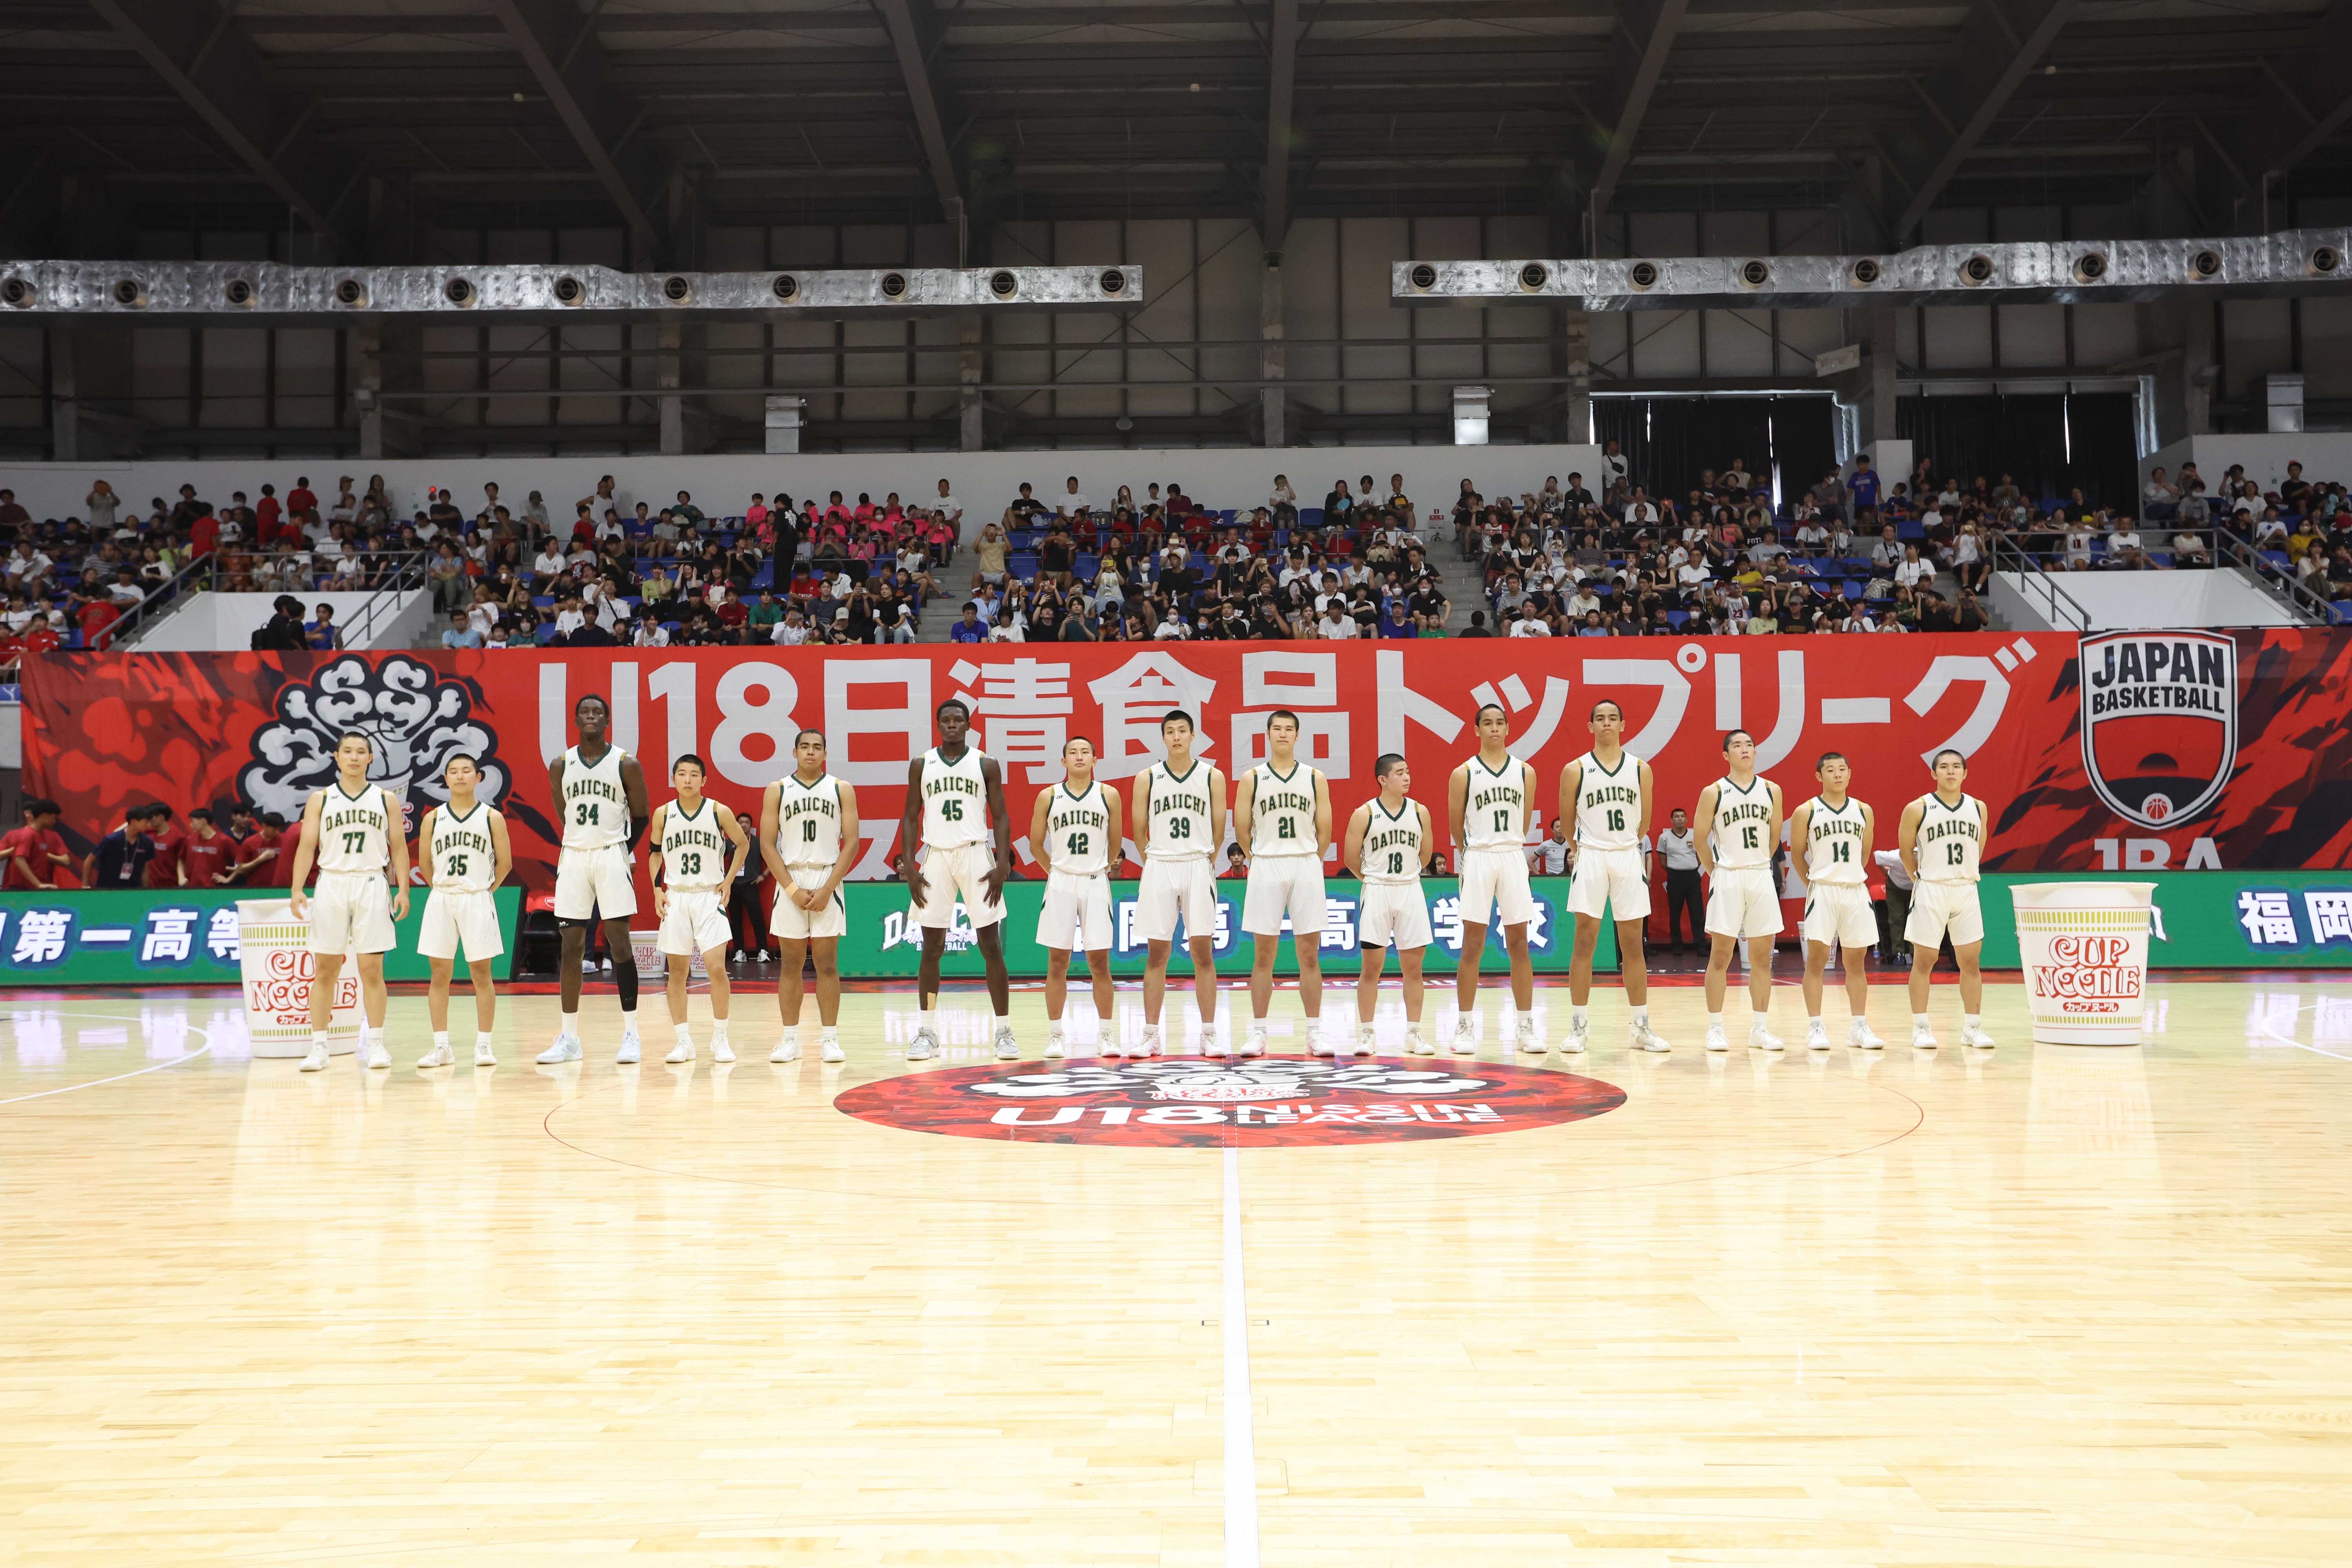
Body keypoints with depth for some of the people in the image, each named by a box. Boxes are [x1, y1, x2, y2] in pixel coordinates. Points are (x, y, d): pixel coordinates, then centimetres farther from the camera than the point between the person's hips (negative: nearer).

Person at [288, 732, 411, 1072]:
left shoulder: (386, 799, 7)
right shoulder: (320, 799, 7)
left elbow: (399, 848, 6)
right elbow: (307, 846, 2)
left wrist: (403, 889, -3)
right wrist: (296, 889, -8)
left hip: (372, 886, 0)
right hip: (331, 885, 0)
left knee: (372, 970, 0)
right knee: (325, 970, 2)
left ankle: (376, 1044, 7)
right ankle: (319, 1048, 6)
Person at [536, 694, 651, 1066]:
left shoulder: (626, 764, -2)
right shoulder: (560, 766, 6)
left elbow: (641, 816, 6)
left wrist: (625, 852, 2)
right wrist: (578, 845, 13)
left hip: (612, 855, -3)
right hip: (573, 855, 3)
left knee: (619, 941, -4)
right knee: (571, 946, 4)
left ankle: (630, 1034, 2)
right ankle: (570, 1038, 11)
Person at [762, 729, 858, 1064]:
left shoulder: (841, 789, 3)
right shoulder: (777, 790, 4)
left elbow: (851, 843, -1)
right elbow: (767, 844, 0)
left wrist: (827, 888, -10)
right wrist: (793, 889, -10)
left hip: (827, 881, -1)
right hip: (790, 881, 1)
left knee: (827, 964, 0)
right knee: (791, 964, 4)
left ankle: (830, 1039, 5)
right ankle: (791, 1039, 10)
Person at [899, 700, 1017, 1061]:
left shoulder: (986, 764, 3)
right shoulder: (921, 765, 7)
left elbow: (1001, 817, 2)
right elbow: (911, 818, 8)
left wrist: (1003, 863, -10)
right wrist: (908, 865, -3)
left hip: (977, 855, -1)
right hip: (935, 856, 2)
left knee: (991, 947, -2)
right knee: (931, 948, 4)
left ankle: (1004, 1032, 4)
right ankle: (927, 1032, 12)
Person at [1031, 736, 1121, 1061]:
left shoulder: (1109, 796, 2)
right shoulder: (1048, 797, 2)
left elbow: (1116, 842, 11)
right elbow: (1036, 842, 11)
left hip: (1096, 882, 0)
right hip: (1060, 883, 0)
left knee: (1099, 961, 1)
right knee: (1057, 962, 3)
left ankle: (1105, 1034, 10)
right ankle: (1055, 1035, 10)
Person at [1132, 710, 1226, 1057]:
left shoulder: (1212, 777, 2)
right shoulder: (1147, 778, 3)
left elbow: (1218, 832, 7)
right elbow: (1139, 831, 8)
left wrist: (1201, 861, 10)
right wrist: (1157, 864, 11)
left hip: (1198, 868, 0)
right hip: (1159, 868, 1)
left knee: (1203, 952, 0)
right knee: (1156, 954, 3)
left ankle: (1208, 1035, 6)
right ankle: (1151, 1035, 9)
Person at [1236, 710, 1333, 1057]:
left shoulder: (1315, 777, 5)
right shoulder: (1252, 779, 3)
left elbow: (1325, 830, 7)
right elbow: (1242, 829, 6)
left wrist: (1306, 859, 9)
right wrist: (1264, 857, 11)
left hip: (1307, 866, 1)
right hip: (1266, 869, -1)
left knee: (1309, 954, 3)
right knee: (1264, 954, 3)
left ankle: (1315, 1032, 8)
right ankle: (1258, 1033, 8)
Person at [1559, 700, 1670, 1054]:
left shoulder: (1641, 769, 4)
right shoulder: (1575, 770, -1)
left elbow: (1645, 822, 12)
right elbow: (1567, 821, 7)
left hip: (1629, 858, 2)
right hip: (1591, 857, -2)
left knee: (1633, 945, 6)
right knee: (1585, 941, -2)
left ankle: (1642, 1028, 12)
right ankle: (1579, 1027, 4)